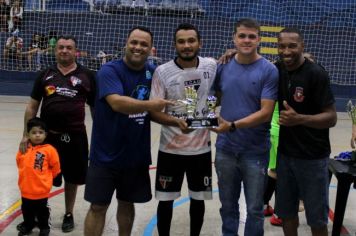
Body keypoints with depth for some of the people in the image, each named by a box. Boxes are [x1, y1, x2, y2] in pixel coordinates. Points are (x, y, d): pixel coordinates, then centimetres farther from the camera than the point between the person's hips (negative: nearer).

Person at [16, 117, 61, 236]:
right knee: (27, 210, 23)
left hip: (41, 189, -4)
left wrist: (45, 178, 3)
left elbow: (55, 168, -7)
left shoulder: (49, 150, -17)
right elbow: (19, 163, 13)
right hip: (26, 188, 4)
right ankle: (27, 225, 44)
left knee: (42, 211, 14)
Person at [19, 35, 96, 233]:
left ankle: (69, 214, 31)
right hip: (47, 135, 2)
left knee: (72, 178, 11)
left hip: (75, 136, -1)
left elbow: (96, 108, 3)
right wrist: (26, 134, 2)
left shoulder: (87, 76, 1)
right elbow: (32, 106, 7)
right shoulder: (45, 75, 6)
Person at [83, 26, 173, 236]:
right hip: (106, 154, -4)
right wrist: (149, 105, -34)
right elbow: (117, 102, -29)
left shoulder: (152, 72, 3)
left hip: (137, 155, 5)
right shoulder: (110, 70, -13)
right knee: (98, 206, 4)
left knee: (127, 203, 18)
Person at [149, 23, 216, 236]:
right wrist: (176, 121, -27)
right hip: (170, 148, -2)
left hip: (201, 147, 2)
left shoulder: (211, 66, -3)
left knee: (198, 199, 14)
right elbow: (153, 111, -10)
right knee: (166, 200, 9)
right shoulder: (163, 71, -10)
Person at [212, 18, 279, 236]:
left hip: (255, 152, -3)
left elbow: (265, 113, -17)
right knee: (228, 205, 17)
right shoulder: (224, 66, 2)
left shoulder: (269, 71, -10)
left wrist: (233, 126, -26)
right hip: (225, 149, 4)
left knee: (255, 209, 9)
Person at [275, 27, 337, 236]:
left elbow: (331, 118, -16)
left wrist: (299, 119, -33)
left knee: (317, 218, 8)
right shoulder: (277, 70, 0)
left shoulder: (317, 74, -16)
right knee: (286, 211, 15)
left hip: (313, 157, -5)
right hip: (285, 154, 5)